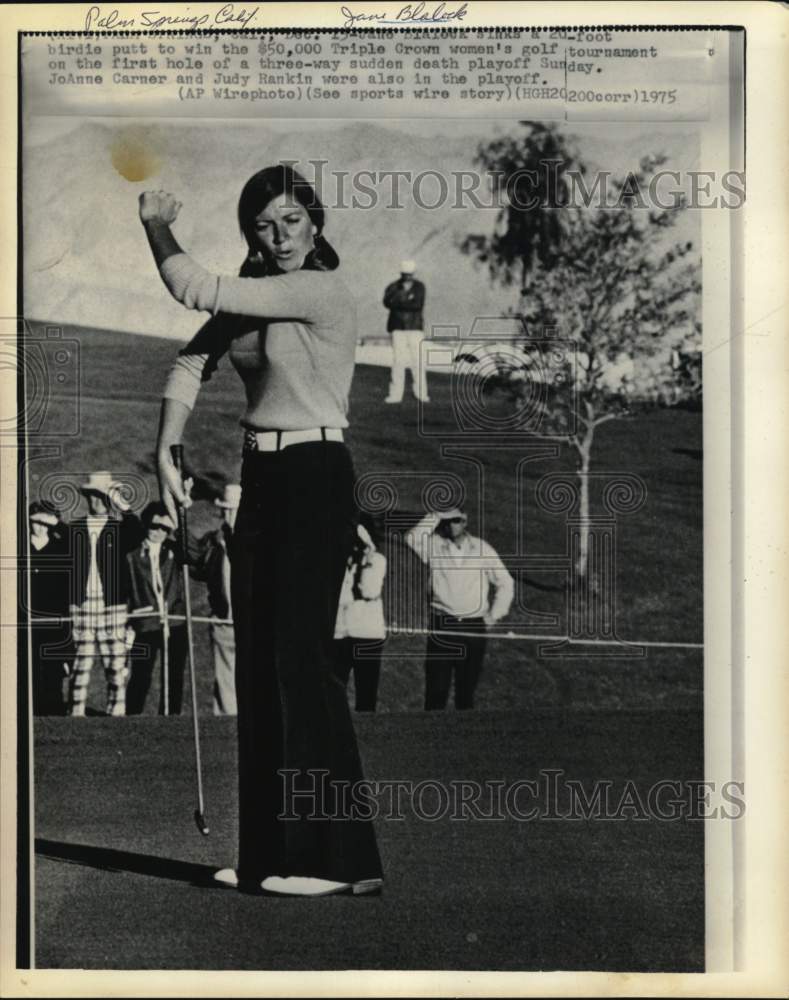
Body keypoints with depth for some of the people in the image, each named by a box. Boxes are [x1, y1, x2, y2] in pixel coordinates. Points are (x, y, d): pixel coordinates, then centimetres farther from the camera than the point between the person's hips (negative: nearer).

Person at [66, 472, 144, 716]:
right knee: (80, 666, 3)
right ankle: (75, 716, 9)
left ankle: (116, 715, 6)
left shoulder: (120, 528, 5)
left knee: (116, 668, -1)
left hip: (112, 608, -1)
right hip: (81, 608, 1)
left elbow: (139, 536, -18)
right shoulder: (74, 529, 11)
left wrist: (122, 506, -18)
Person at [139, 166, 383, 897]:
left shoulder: (323, 292, -14)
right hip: (261, 481, 9)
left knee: (298, 657, -10)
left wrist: (157, 225, 0)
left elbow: (195, 290, -17)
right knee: (256, 661, 9)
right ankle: (271, 852, 17)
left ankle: (335, 855, -2)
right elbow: (192, 363, 12)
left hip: (314, 482, -9)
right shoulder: (251, 298, 14)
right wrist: (166, 454, 1)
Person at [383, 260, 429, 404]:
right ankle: (395, 394, -2)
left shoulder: (419, 287, 6)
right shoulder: (393, 287, 5)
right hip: (398, 327, 0)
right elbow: (387, 302, -12)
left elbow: (419, 305, -8)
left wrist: (400, 304, -13)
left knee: (418, 360, -4)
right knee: (398, 360, -5)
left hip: (415, 327, 0)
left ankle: (421, 393, 2)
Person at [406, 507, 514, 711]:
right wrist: (435, 516, -15)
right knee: (436, 688, -3)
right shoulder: (434, 546, 3)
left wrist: (495, 614, 5)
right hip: (441, 625, -1)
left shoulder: (482, 549, 4)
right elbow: (413, 538, -18)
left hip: (473, 627, 1)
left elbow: (505, 583, 10)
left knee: (467, 687, 8)